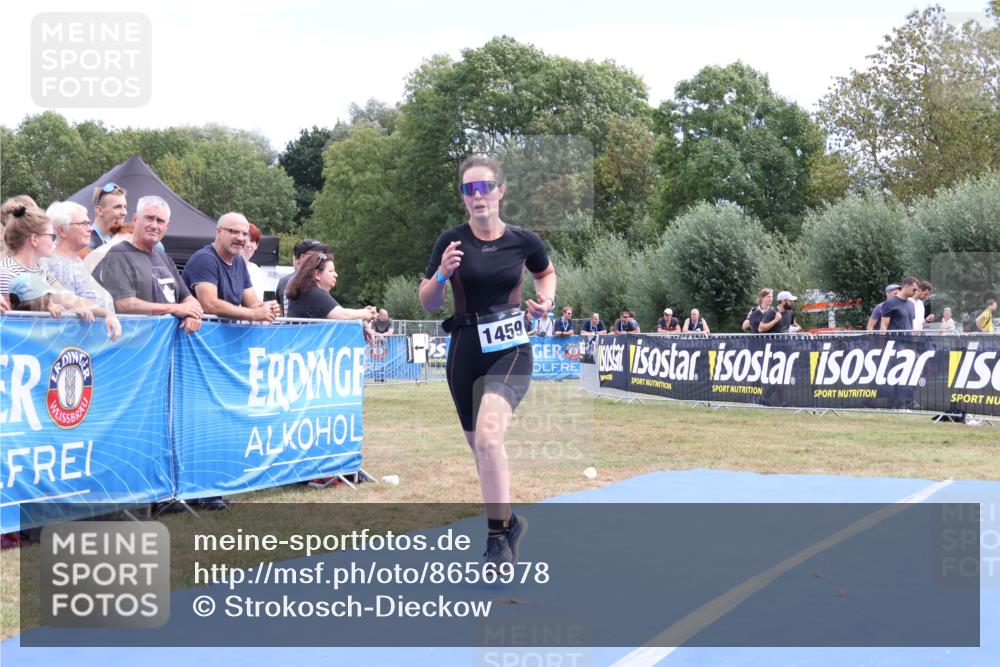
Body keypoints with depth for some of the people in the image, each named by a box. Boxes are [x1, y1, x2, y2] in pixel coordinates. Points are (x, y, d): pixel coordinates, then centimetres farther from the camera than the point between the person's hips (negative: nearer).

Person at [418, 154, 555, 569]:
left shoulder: (523, 240, -4)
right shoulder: (451, 241, -5)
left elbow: (546, 272, 18)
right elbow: (428, 303, 0)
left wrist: (546, 298, -2)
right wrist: (442, 273, -19)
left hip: (510, 351, -3)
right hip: (465, 352, 3)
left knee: (488, 436, -26)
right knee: (479, 449, 15)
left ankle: (498, 534, -15)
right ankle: (508, 522, 39)